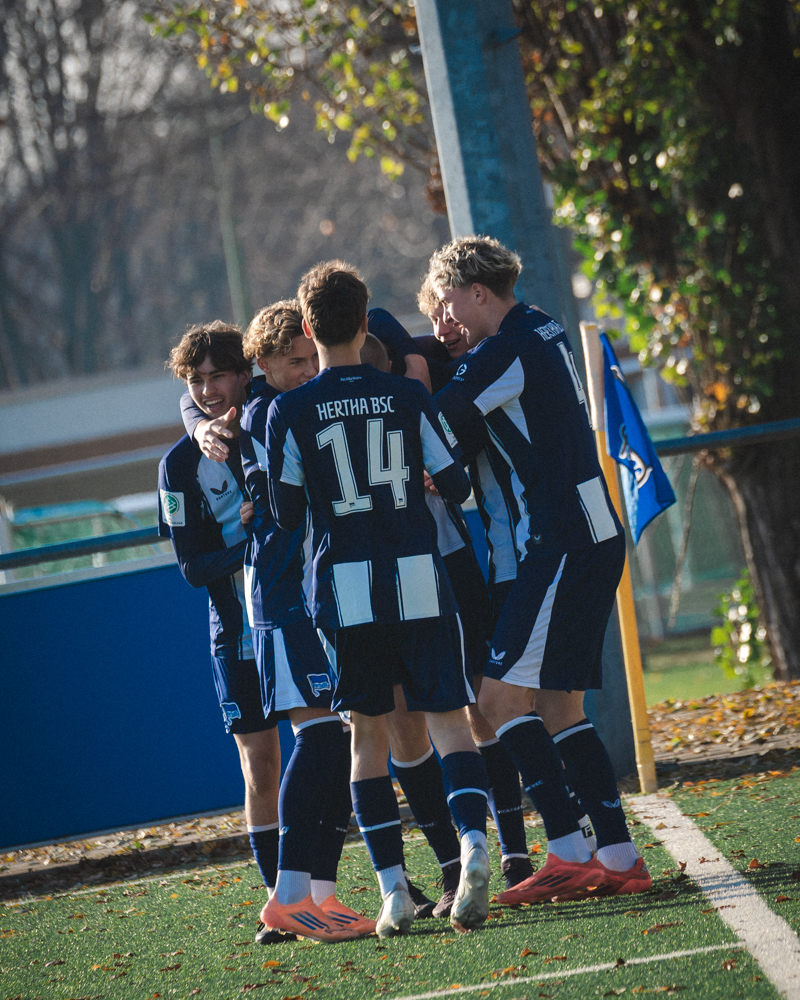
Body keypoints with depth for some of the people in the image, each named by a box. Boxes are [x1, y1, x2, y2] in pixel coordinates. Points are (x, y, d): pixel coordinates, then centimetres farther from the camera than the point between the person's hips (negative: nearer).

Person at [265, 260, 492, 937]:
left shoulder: (289, 412, -2)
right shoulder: (408, 396, 3)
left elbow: (287, 514, -1)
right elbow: (457, 486, 6)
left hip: (345, 585, 0)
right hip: (419, 580, 0)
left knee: (368, 732, 9)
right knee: (447, 720, 2)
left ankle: (394, 889, 4)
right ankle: (473, 841, -24)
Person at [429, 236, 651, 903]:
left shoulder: (506, 352, -13)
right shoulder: (543, 332, 17)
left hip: (564, 543, -10)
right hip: (592, 540, 10)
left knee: (503, 696, -10)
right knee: (558, 707, 11)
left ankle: (569, 854, -13)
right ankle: (619, 856, 8)